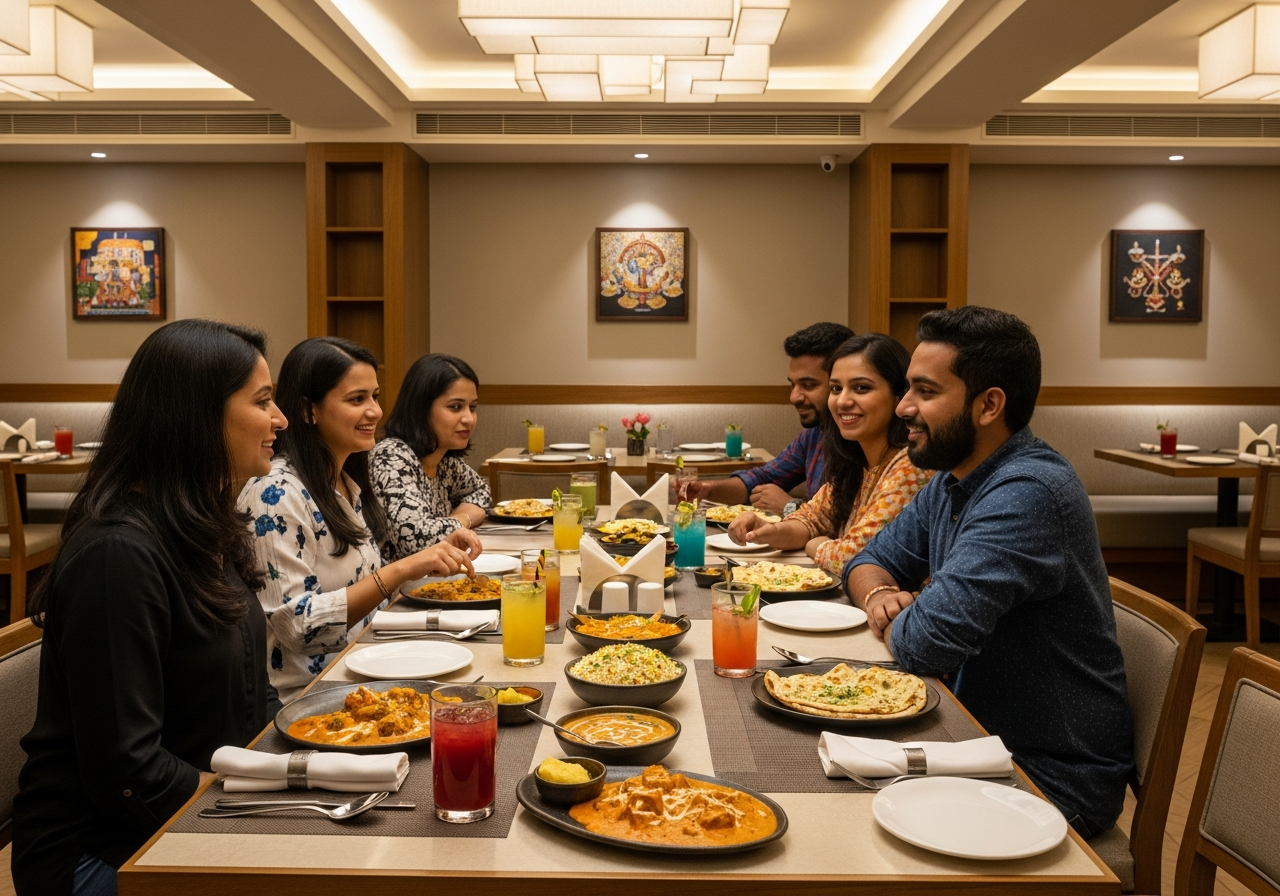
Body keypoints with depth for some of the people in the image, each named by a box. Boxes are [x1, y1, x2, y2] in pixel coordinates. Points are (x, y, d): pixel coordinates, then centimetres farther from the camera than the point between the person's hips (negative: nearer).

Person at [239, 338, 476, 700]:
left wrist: (434, 555, 0)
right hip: (304, 695, -8)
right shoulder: (276, 494, -16)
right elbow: (295, 625, -21)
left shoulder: (348, 484, 10)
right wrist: (401, 570, -26)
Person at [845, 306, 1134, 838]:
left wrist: (895, 619, -8)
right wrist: (879, 594, -8)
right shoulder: (951, 484, 4)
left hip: (1052, 781, -8)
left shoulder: (1028, 493, -26)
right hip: (981, 740, 8)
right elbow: (871, 560, 16)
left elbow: (927, 644, -31)